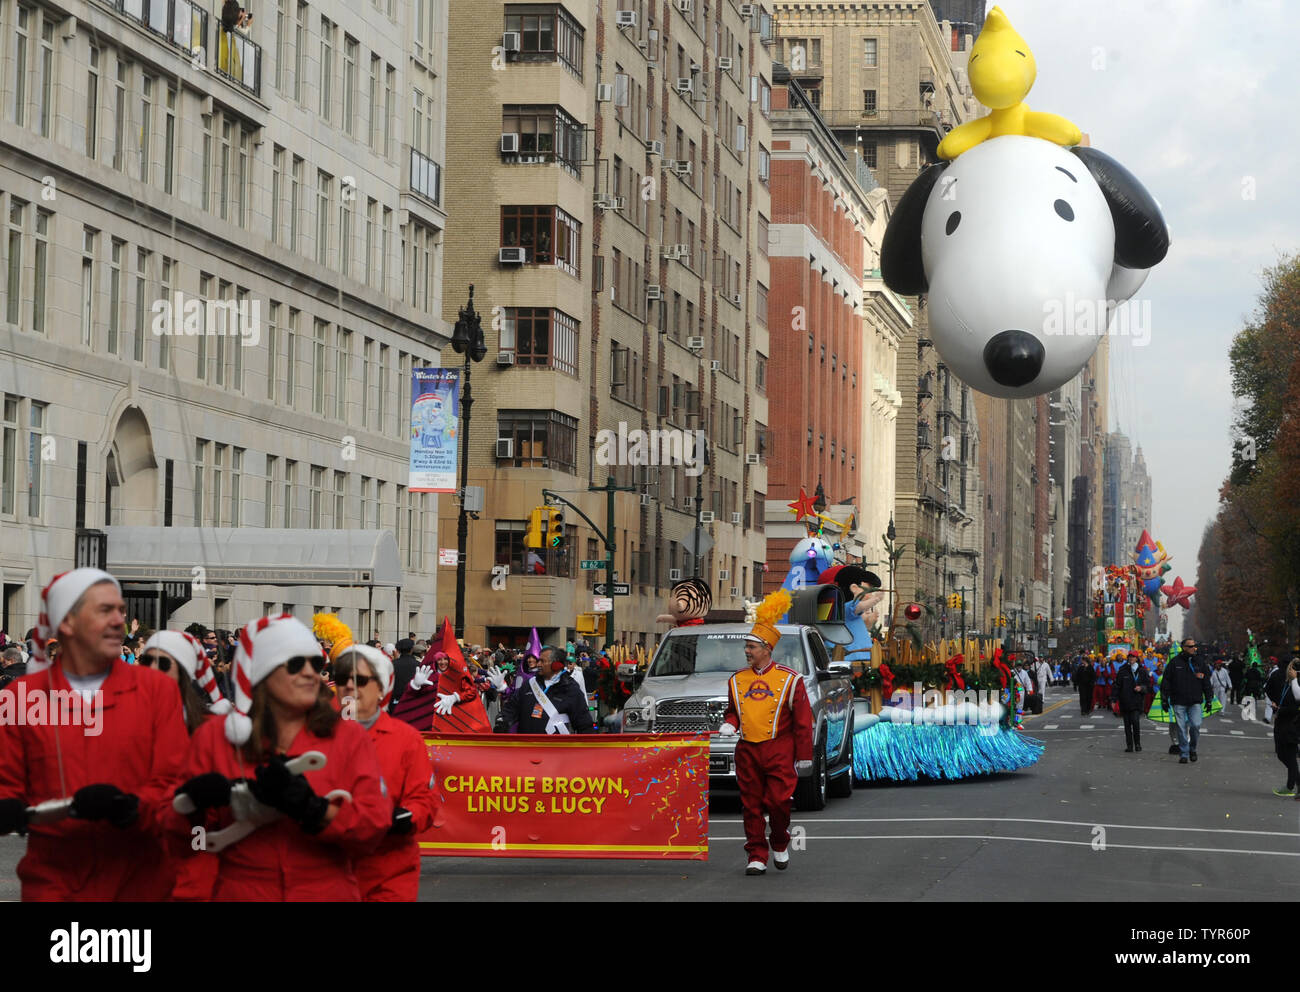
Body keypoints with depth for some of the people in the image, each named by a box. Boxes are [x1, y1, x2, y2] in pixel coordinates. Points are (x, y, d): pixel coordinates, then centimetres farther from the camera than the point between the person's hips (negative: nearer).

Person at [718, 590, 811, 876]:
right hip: (747, 751, 4)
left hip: (779, 750, -4)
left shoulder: (789, 679, -2)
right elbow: (733, 711, 23)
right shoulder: (737, 680, 10)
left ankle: (780, 844, 17)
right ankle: (757, 858, 8)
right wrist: (729, 725, -1)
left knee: (779, 802, -9)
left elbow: (803, 720, 0)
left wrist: (804, 757, -2)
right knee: (751, 806, 2)